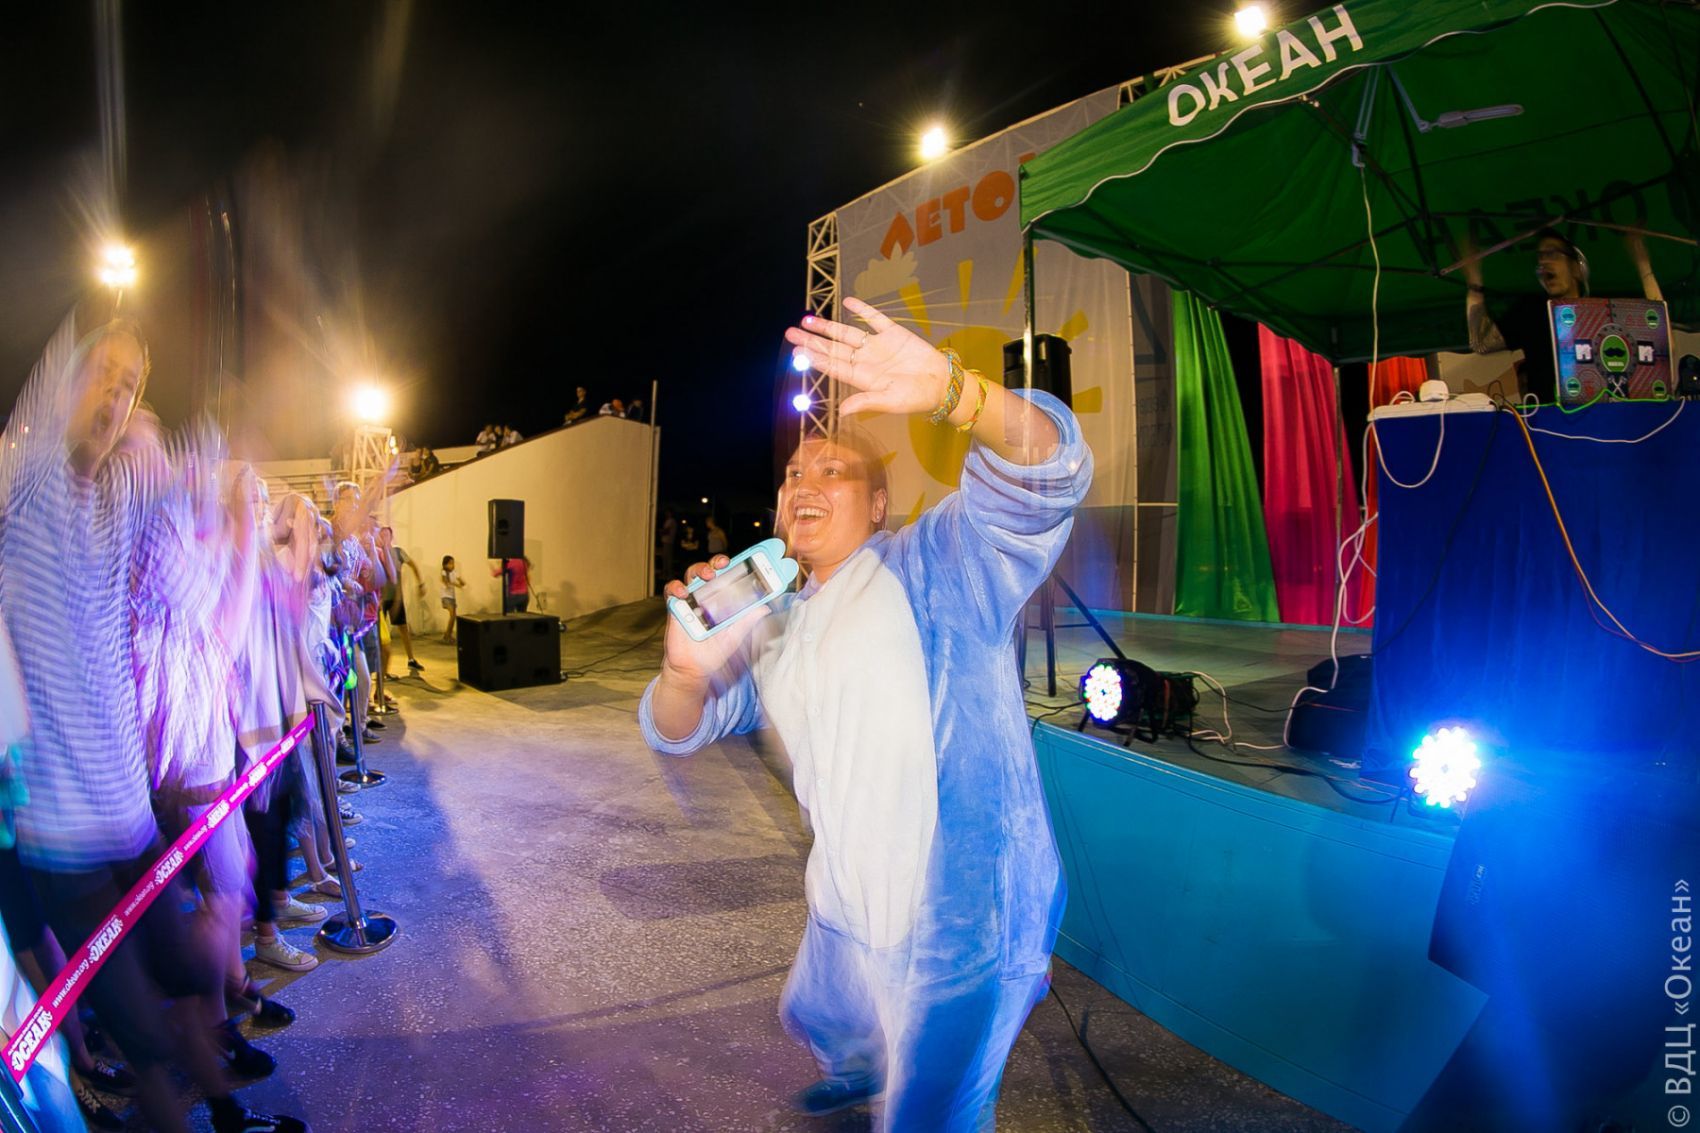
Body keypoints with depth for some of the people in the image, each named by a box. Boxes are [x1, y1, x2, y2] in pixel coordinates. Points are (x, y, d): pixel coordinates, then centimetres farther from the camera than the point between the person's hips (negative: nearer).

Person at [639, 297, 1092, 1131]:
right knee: (816, 1020, 33)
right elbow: (676, 731, 7)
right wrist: (685, 666, -17)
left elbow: (1042, 475, -28)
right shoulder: (777, 625, 9)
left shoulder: (936, 566, -12)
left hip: (963, 923, -8)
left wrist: (948, 391, -47)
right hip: (848, 913, 8)